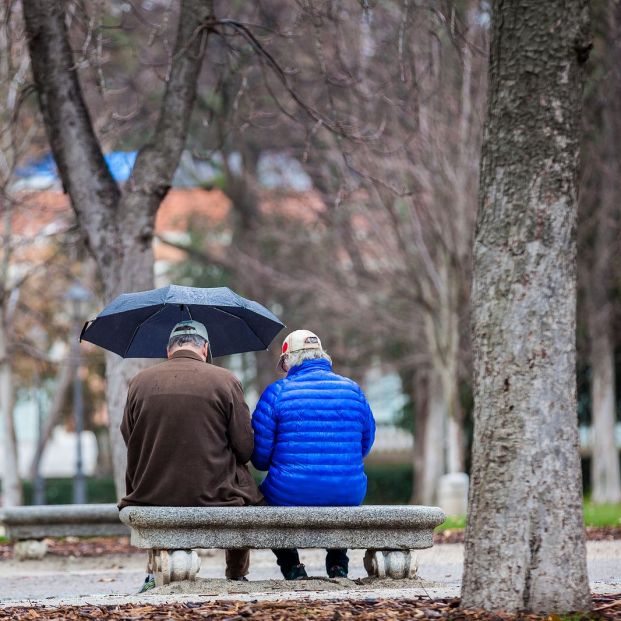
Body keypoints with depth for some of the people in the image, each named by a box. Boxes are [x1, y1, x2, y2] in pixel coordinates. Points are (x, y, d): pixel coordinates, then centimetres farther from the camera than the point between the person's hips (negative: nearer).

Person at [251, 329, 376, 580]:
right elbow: (366, 444, 16)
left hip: (290, 494, -3)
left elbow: (259, 455, -3)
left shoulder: (277, 392, -4)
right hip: (347, 497, 3)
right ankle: (338, 564, 32)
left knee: (265, 492, 32)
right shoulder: (353, 390, 7)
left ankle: (291, 566, 22)